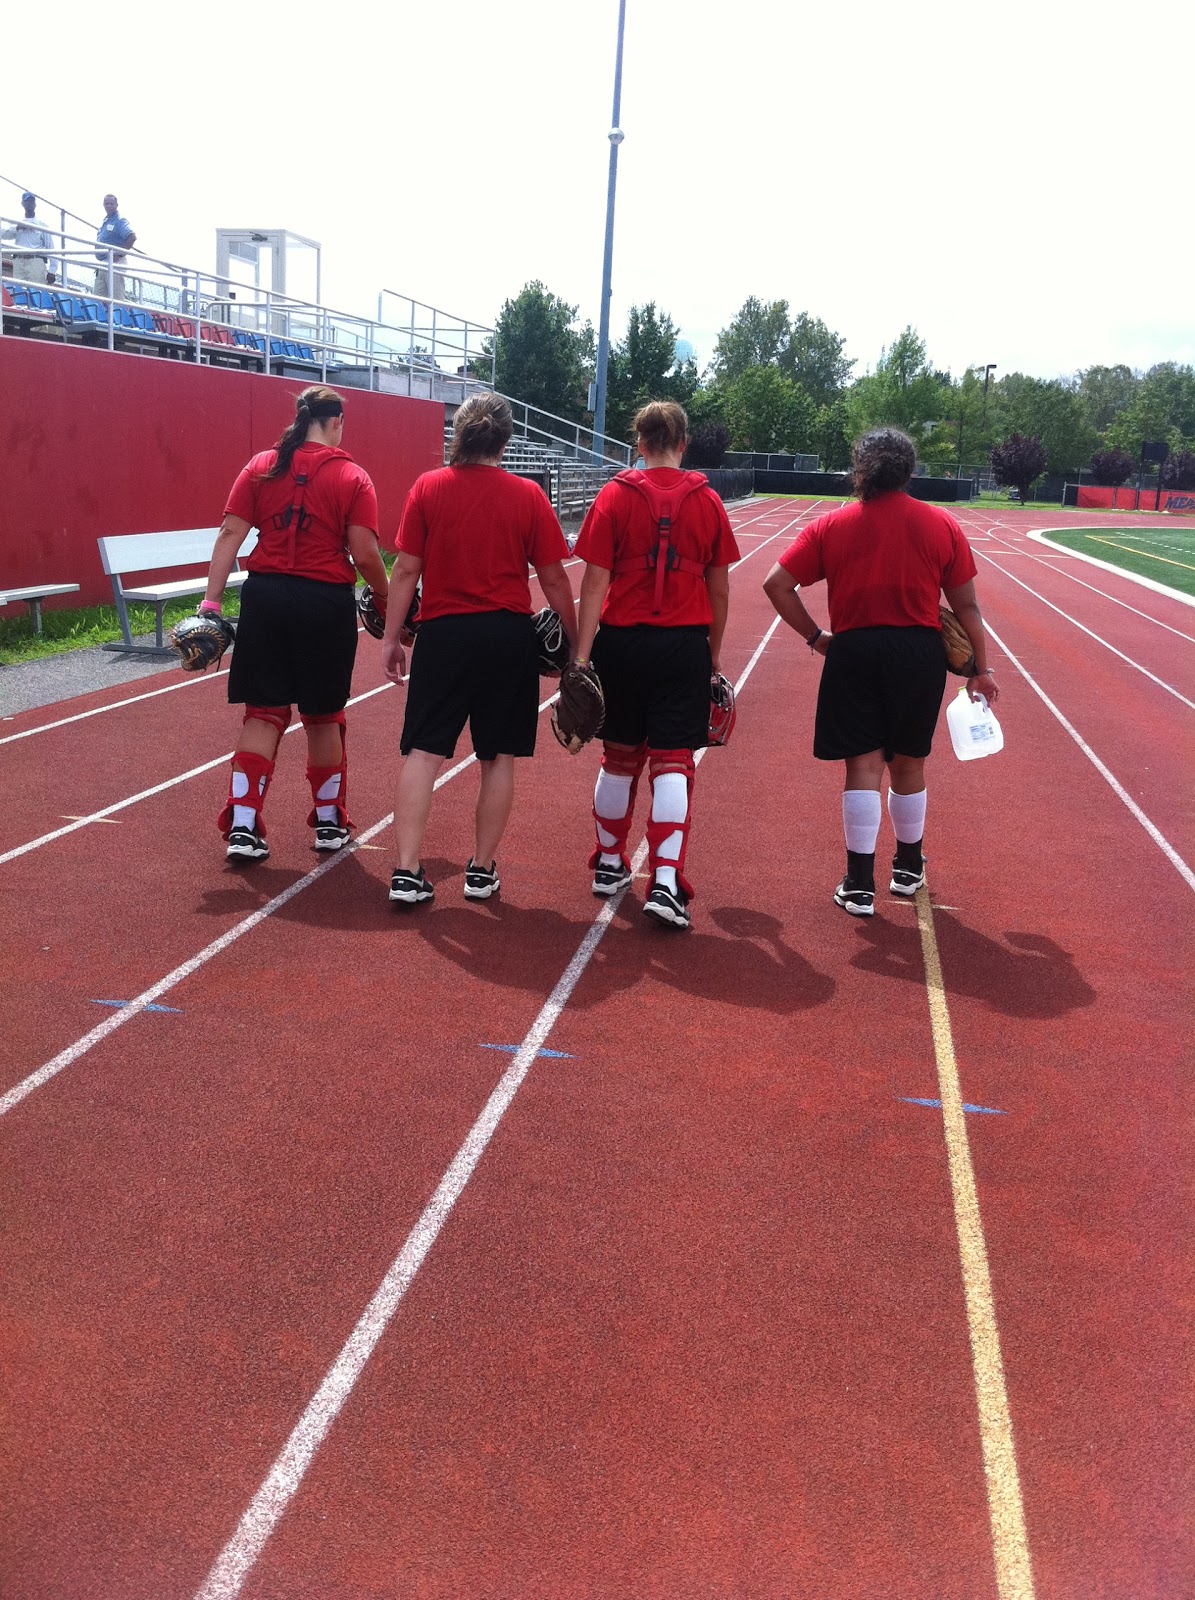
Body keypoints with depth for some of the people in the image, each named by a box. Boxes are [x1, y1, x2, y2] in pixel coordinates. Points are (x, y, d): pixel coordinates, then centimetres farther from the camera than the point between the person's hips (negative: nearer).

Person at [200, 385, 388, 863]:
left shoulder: (261, 466, 5)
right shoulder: (352, 477, -4)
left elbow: (230, 534, -1)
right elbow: (364, 554, -10)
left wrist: (211, 600, -1)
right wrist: (384, 597, 7)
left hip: (266, 596, 3)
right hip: (326, 602, -2)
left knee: (263, 714, 10)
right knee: (323, 717, 12)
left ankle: (242, 827, 7)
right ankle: (329, 824, 26)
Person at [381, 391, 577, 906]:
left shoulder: (428, 488, -2)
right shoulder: (528, 496, -2)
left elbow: (406, 570, -3)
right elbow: (554, 579, 0)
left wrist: (391, 637, 6)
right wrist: (575, 642, 12)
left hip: (444, 633, 0)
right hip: (509, 636, 0)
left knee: (422, 753, 4)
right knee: (499, 758, 11)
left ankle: (406, 872, 0)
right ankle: (482, 871, 18)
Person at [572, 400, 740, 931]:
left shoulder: (615, 496, -1)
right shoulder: (707, 502, 2)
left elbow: (595, 583, -6)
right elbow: (720, 590, 6)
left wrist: (581, 654, -5)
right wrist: (713, 653, 18)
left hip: (623, 642, 0)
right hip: (685, 646, 0)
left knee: (620, 756, 14)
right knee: (672, 761, 1)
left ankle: (609, 866, 29)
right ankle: (666, 883, -8)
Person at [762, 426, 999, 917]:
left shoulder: (829, 527, -1)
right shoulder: (941, 525, 2)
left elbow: (777, 585, -5)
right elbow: (966, 605, 3)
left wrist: (815, 636, 4)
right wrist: (980, 668, 10)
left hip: (854, 652, -1)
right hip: (919, 653, 1)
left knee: (863, 766, 2)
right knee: (908, 764, 16)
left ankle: (860, 886, 4)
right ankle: (908, 868, 34)